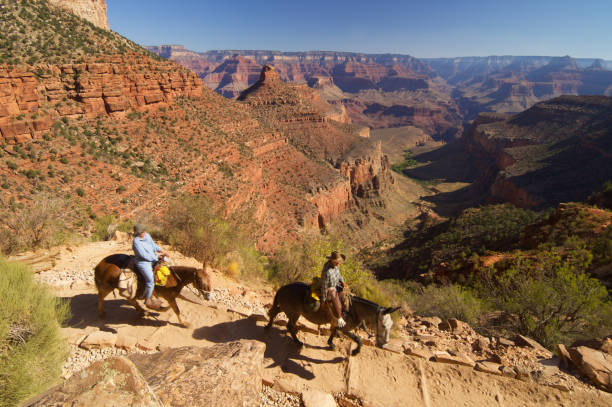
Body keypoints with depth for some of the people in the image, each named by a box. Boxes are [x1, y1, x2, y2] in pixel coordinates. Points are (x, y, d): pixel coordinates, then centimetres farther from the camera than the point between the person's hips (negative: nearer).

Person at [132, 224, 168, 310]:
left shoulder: (147, 235, 5)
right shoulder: (136, 242, -20)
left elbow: (154, 245, 14)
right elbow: (145, 256, -22)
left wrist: (161, 251, -3)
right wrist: (156, 255, -13)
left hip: (152, 259, 9)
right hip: (143, 262, -9)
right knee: (150, 281, -21)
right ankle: (147, 301, 0)